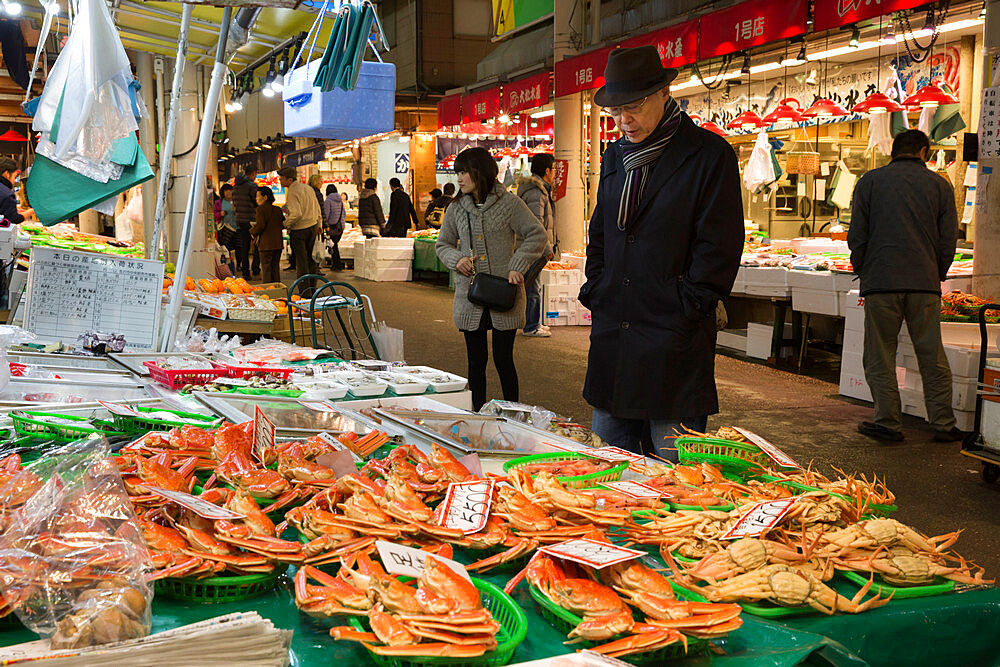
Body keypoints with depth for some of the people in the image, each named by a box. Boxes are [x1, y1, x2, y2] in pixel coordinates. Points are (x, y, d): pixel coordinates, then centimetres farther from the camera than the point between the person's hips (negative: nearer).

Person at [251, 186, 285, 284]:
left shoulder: (261, 209, -9)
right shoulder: (278, 210, 10)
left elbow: (260, 225, -18)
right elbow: (283, 224, 10)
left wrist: (253, 231, -1)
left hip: (266, 244, -6)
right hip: (278, 243, 6)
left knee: (266, 268, -1)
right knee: (275, 268, 14)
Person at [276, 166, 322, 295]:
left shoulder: (292, 193, -17)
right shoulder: (308, 188, 8)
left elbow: (296, 214, -26)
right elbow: (317, 208, 15)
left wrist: (286, 224, -12)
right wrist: (319, 225, 24)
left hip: (299, 230, -8)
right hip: (313, 226, 8)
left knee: (301, 261, -1)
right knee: (310, 259, 16)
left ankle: (305, 292, 1)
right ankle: (312, 288, 23)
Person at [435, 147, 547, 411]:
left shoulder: (508, 203, -3)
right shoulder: (456, 209, 8)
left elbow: (536, 235, 0)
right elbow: (442, 245, 18)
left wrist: (518, 266, -10)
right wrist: (456, 259, -4)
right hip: (470, 297, 3)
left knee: (503, 359, 1)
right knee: (476, 361, 9)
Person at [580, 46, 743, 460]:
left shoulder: (710, 154, -5)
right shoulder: (615, 156, 14)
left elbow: (719, 247, -8)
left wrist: (684, 309, -11)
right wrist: (594, 295, 12)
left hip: (674, 334, -6)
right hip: (612, 331, 6)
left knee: (675, 467, -2)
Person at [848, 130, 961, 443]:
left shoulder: (870, 181, 6)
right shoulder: (939, 185, 9)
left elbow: (856, 236, 3)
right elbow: (948, 241, 7)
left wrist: (862, 271, 15)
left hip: (881, 282, -1)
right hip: (925, 284, 1)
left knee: (880, 357, 5)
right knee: (933, 358, 8)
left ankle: (888, 423, 4)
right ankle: (944, 424, 9)